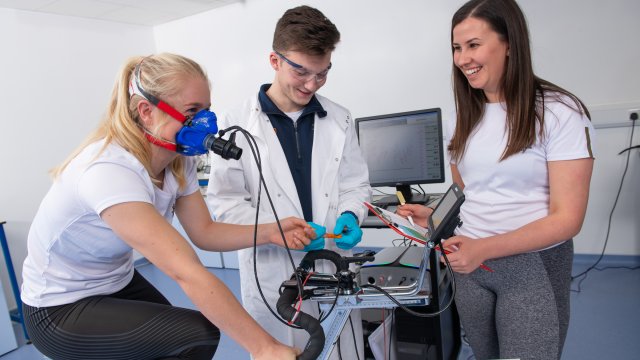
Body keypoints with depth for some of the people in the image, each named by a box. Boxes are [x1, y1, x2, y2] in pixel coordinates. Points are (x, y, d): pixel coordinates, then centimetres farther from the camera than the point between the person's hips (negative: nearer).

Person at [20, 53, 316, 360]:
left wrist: (270, 233, -22)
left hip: (118, 285, 7)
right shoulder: (111, 171, -37)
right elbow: (189, 274, -41)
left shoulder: (177, 162, -10)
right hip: (62, 309, -7)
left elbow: (204, 232, -6)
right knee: (200, 335, -18)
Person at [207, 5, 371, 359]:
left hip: (333, 269, 3)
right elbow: (224, 202, -7)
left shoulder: (340, 120, 3)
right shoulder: (238, 124, -6)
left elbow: (356, 184, 9)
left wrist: (348, 216, -11)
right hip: (272, 276, -2)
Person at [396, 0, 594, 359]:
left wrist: (484, 248, -25)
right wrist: (433, 215, -7)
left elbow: (567, 219, -15)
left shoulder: (561, 112, -12)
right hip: (469, 263, 5)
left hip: (532, 266, -5)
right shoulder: (465, 118, 5)